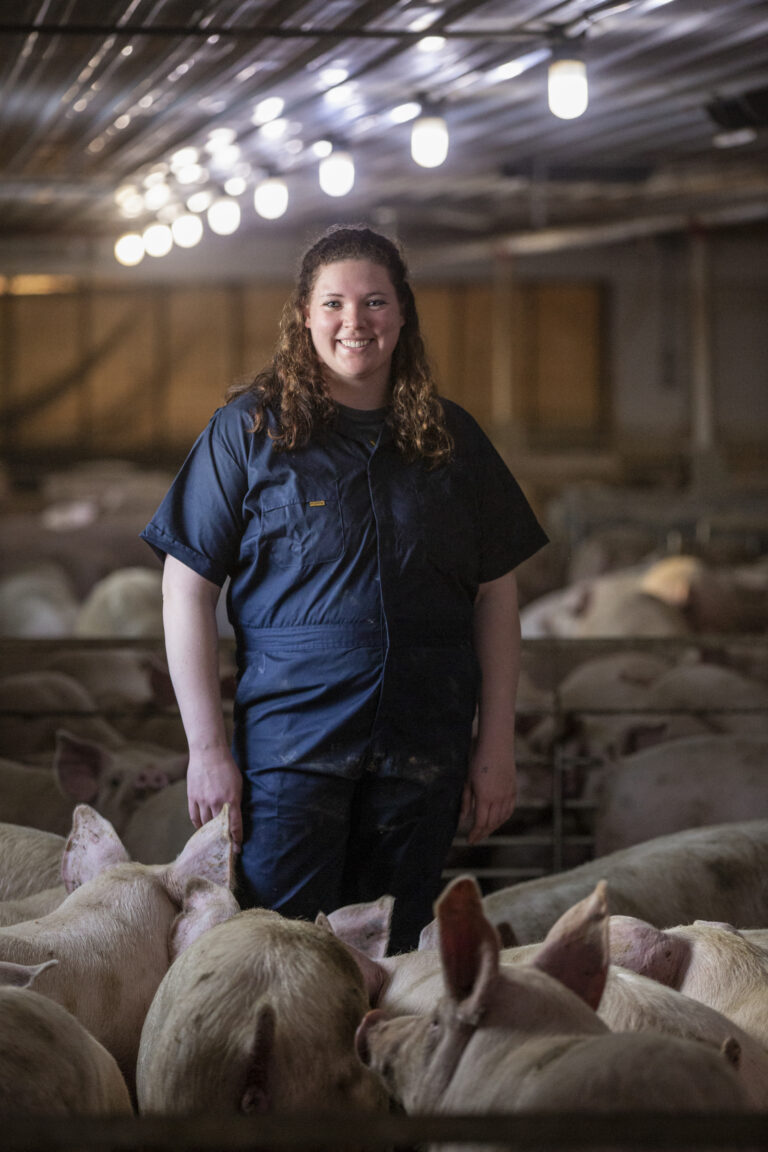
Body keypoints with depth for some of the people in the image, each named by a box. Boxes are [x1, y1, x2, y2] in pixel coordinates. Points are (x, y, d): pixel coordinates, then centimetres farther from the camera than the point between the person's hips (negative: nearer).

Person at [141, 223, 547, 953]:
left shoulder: (450, 439, 10)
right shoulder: (249, 430, 1)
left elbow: (496, 595, 12)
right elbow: (187, 590, 0)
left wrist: (496, 746, 6)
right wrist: (207, 747, -6)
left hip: (423, 753, 3)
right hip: (290, 743, -3)